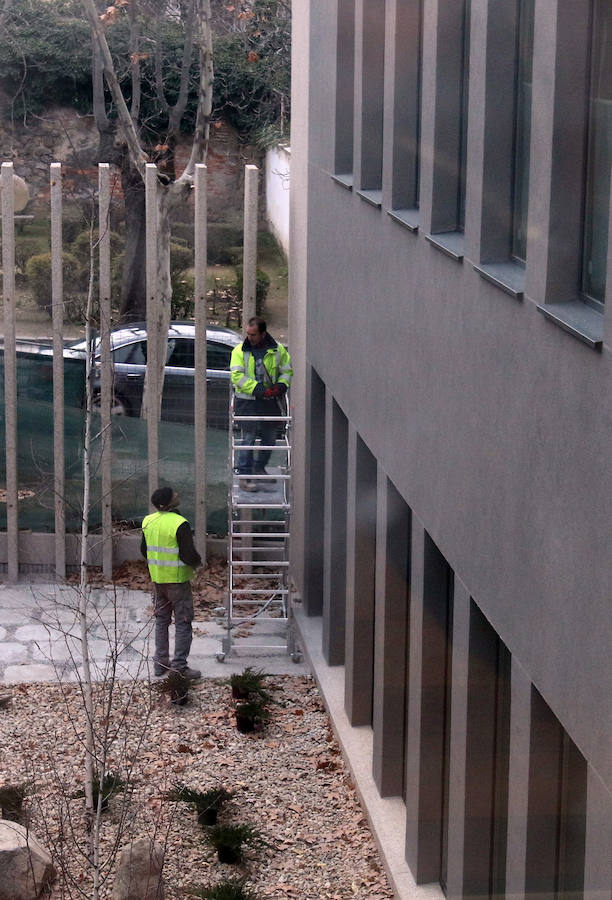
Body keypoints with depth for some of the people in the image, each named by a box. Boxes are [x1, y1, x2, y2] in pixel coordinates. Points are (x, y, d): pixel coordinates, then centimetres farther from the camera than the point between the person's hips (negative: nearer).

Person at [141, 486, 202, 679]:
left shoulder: (149, 522, 2)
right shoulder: (180, 524, -20)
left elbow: (144, 550, 12)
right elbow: (189, 555, -21)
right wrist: (197, 562, 0)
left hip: (157, 580, 7)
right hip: (177, 580, -7)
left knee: (161, 620, 17)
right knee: (183, 623, 1)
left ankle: (160, 663, 21)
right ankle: (179, 666, -1)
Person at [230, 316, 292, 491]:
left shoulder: (278, 350, 4)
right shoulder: (239, 351, -4)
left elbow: (287, 371, 12)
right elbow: (237, 375, -11)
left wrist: (282, 385, -10)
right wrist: (257, 389, -23)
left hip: (270, 402, 4)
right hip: (247, 403, -4)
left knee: (269, 439, 14)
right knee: (248, 439, -6)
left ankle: (259, 468, 36)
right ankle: (244, 476, 0)